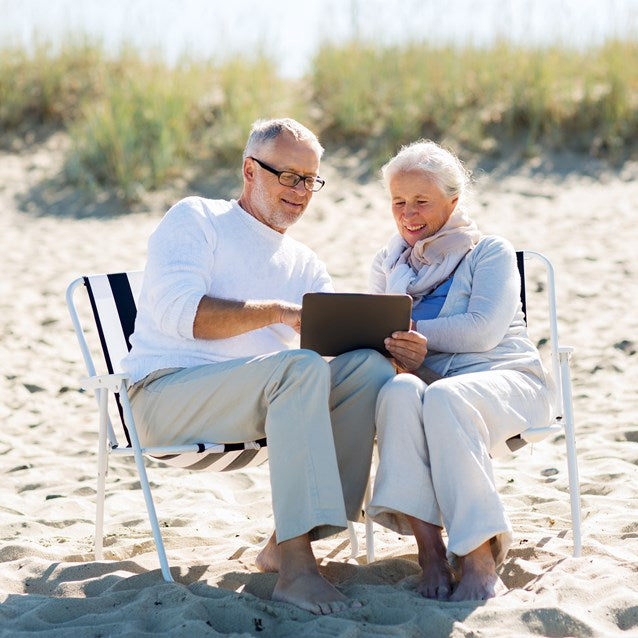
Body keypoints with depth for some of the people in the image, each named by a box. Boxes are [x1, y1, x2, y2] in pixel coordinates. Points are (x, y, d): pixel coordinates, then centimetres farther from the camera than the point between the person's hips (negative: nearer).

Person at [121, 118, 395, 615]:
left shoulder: (305, 265, 23)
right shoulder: (195, 219, 4)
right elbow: (179, 310, -14)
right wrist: (277, 312, -22)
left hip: (255, 398, 6)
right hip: (164, 393, -6)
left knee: (369, 366, -17)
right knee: (300, 365, -32)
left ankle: (287, 544, -20)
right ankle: (295, 566, -38)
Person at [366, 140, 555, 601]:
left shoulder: (491, 252, 10)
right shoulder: (389, 265, 23)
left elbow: (483, 331, -7)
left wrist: (413, 332, -7)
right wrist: (400, 353, -11)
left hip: (504, 378, -3)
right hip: (428, 382, 3)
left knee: (443, 397, -38)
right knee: (399, 390, -35)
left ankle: (480, 558, -41)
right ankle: (430, 549, -44)